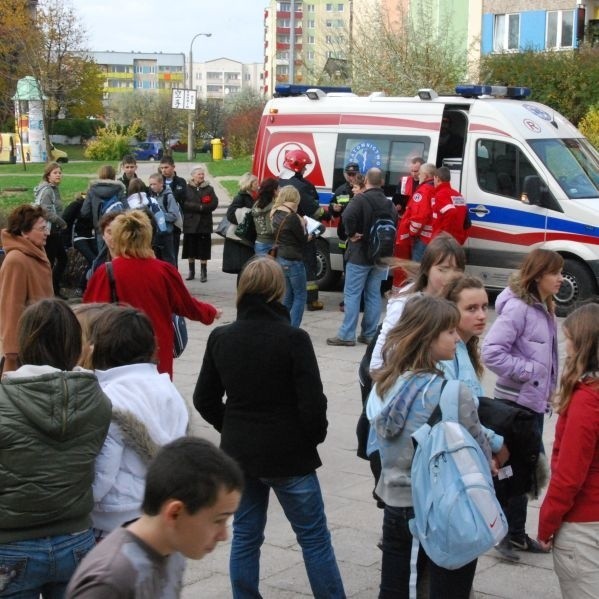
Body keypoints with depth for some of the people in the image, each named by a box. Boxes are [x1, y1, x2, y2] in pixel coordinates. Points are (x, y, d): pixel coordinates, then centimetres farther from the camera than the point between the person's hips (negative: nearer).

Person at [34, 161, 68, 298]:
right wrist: (63, 223, -14)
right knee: (50, 261, -4)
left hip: (56, 231, 10)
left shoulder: (54, 189, 14)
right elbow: (47, 212, -24)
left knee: (62, 259, 14)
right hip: (49, 231, -10)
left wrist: (61, 223, 3)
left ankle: (55, 290, 23)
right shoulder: (46, 190, -14)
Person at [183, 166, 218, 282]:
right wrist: (200, 207, -16)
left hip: (204, 224, 0)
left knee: (203, 250, -1)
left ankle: (203, 273, 5)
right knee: (190, 250, 6)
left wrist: (196, 207, -13)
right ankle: (191, 271, 18)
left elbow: (214, 204, -6)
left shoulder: (209, 189, 6)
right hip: (190, 223, 0)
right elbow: (184, 204, -9)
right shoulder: (187, 189, 3)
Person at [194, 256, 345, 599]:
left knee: (245, 536, 14)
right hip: (288, 455, -4)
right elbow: (312, 402, -17)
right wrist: (316, 436, 1)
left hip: (238, 454, 4)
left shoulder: (221, 338, -3)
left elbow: (205, 399, 4)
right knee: (314, 537, 8)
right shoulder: (293, 339, -17)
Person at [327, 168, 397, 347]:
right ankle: (370, 334, 13)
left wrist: (352, 234, -16)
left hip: (360, 255, -6)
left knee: (352, 294, -3)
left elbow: (348, 217, -30)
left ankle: (347, 335, -4)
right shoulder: (389, 204, 10)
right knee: (373, 294, 11)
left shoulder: (361, 199, -13)